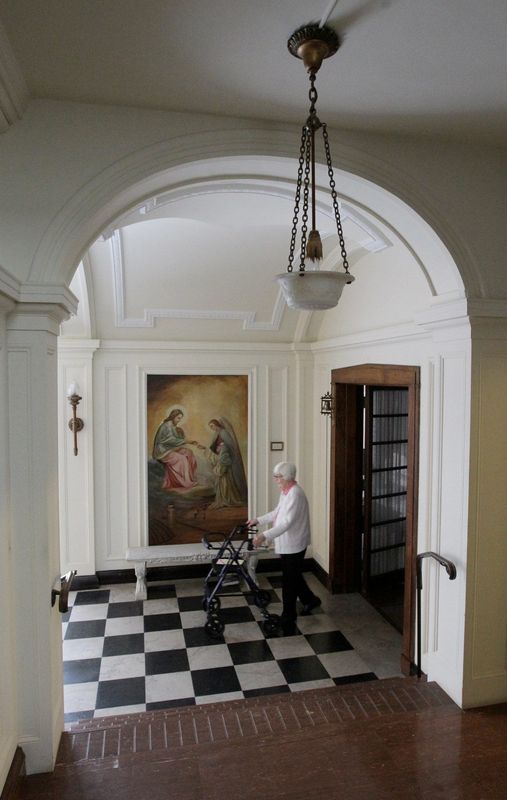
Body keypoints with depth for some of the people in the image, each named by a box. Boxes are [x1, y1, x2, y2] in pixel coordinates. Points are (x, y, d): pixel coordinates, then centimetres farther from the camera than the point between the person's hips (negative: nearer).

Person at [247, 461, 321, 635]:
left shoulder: (295, 494, -25)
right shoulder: (286, 491, 7)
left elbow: (287, 522, -33)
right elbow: (277, 512, 20)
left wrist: (265, 536, -41)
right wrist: (258, 520, 12)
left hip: (293, 545, -10)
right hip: (287, 544, 10)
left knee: (289, 581, 2)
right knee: (294, 576, 23)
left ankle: (288, 618, 15)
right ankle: (310, 600, 43)